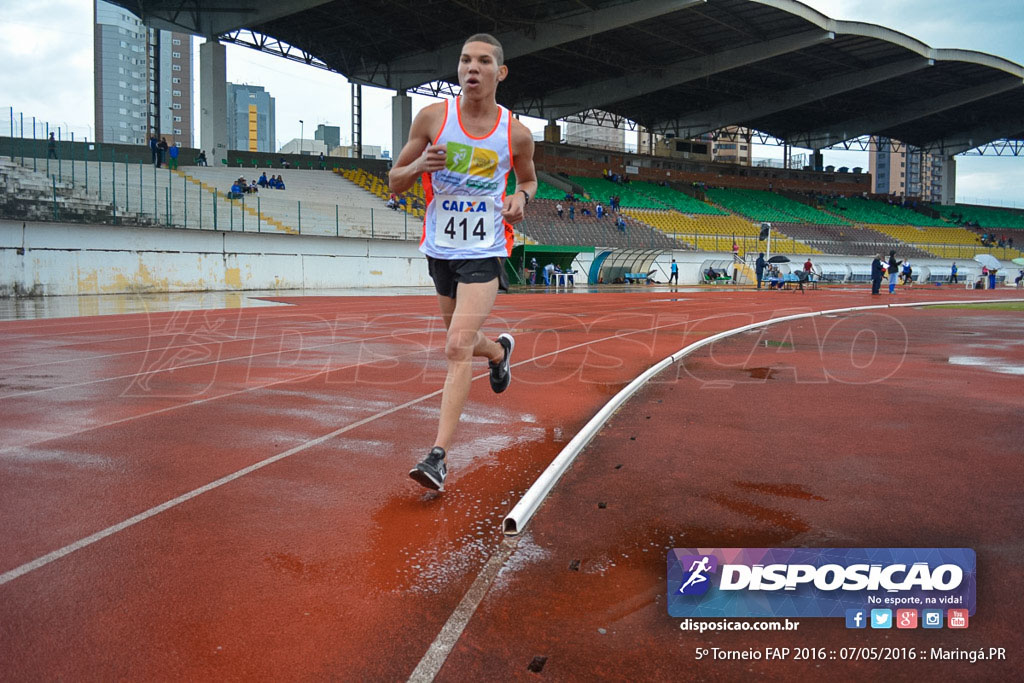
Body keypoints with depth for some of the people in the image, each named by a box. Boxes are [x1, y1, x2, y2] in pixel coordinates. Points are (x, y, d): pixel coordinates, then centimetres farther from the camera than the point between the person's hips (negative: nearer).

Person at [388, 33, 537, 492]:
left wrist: (521, 197, -8)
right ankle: (500, 351, 55)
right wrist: (420, 165, -21)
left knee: (458, 348, -16)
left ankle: (438, 455, -13)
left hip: (484, 253, -3)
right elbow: (395, 183, 1)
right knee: (462, 342, 18)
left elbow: (529, 179, 16)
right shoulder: (432, 118, -4)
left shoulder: (516, 134, -4)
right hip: (440, 249, 3)